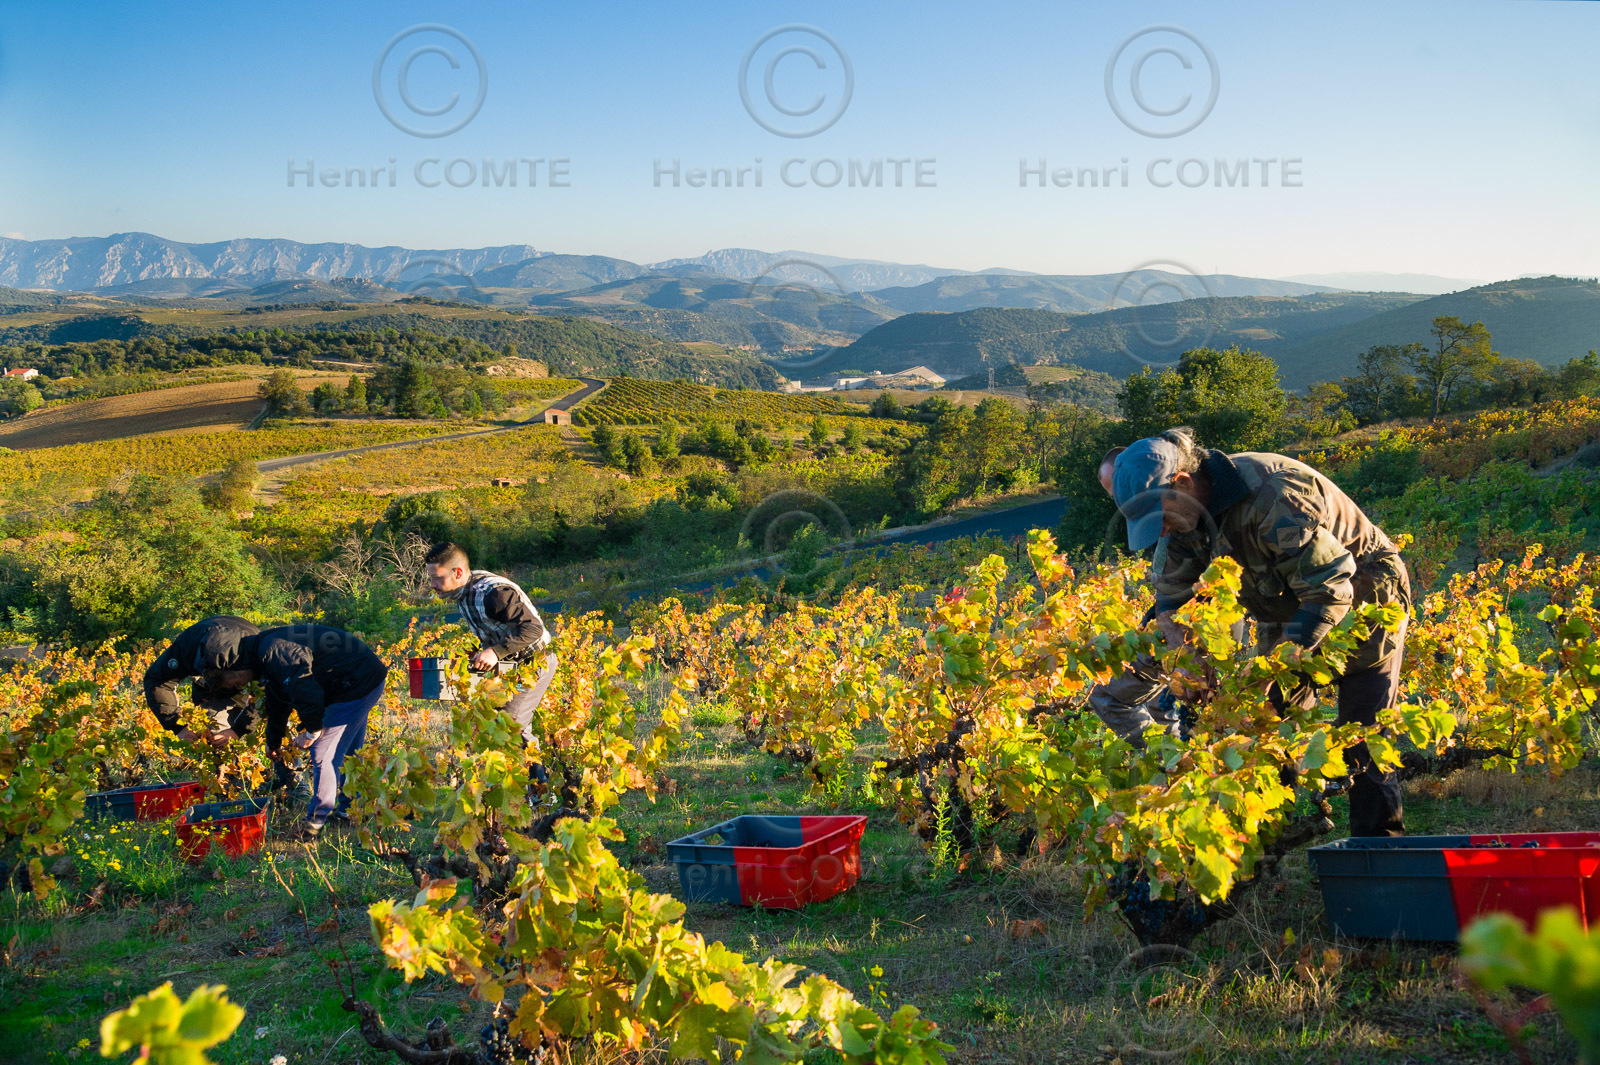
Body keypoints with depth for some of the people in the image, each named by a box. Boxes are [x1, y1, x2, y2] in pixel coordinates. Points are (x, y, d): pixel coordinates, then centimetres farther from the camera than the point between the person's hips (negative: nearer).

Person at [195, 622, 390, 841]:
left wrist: (312, 730, -14)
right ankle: (350, 807, 36)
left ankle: (316, 821, 5)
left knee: (323, 753, -5)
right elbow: (277, 705, 29)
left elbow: (305, 688, -29)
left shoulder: (272, 652, -22)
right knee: (348, 751, 22)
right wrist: (273, 743, 42)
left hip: (358, 683, -11)